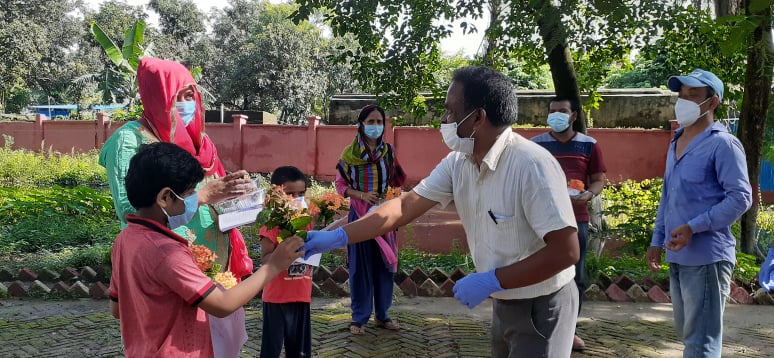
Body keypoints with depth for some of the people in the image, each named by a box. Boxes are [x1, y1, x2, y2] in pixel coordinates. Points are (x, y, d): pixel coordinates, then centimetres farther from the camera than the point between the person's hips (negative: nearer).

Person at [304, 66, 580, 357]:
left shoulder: (532, 166, -27)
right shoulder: (457, 163, -4)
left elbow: (565, 252, -28)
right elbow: (405, 206, -2)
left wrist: (491, 281, -25)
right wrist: (337, 237, -8)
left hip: (541, 308, -7)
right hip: (504, 303, 7)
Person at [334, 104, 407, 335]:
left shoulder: (388, 151, 4)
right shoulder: (350, 153, -6)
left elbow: (397, 183, 10)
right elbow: (340, 184, -3)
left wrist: (400, 166, -10)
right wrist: (362, 195, -17)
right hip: (360, 214, -3)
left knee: (385, 264, 9)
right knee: (361, 266, 1)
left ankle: (382, 315, 22)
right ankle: (359, 317, 12)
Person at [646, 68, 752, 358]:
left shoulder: (722, 144, -11)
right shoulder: (675, 143, 14)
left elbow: (741, 197, -16)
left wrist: (693, 228, -22)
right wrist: (657, 241, 16)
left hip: (706, 257, -8)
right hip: (677, 256, 8)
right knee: (686, 332, 19)